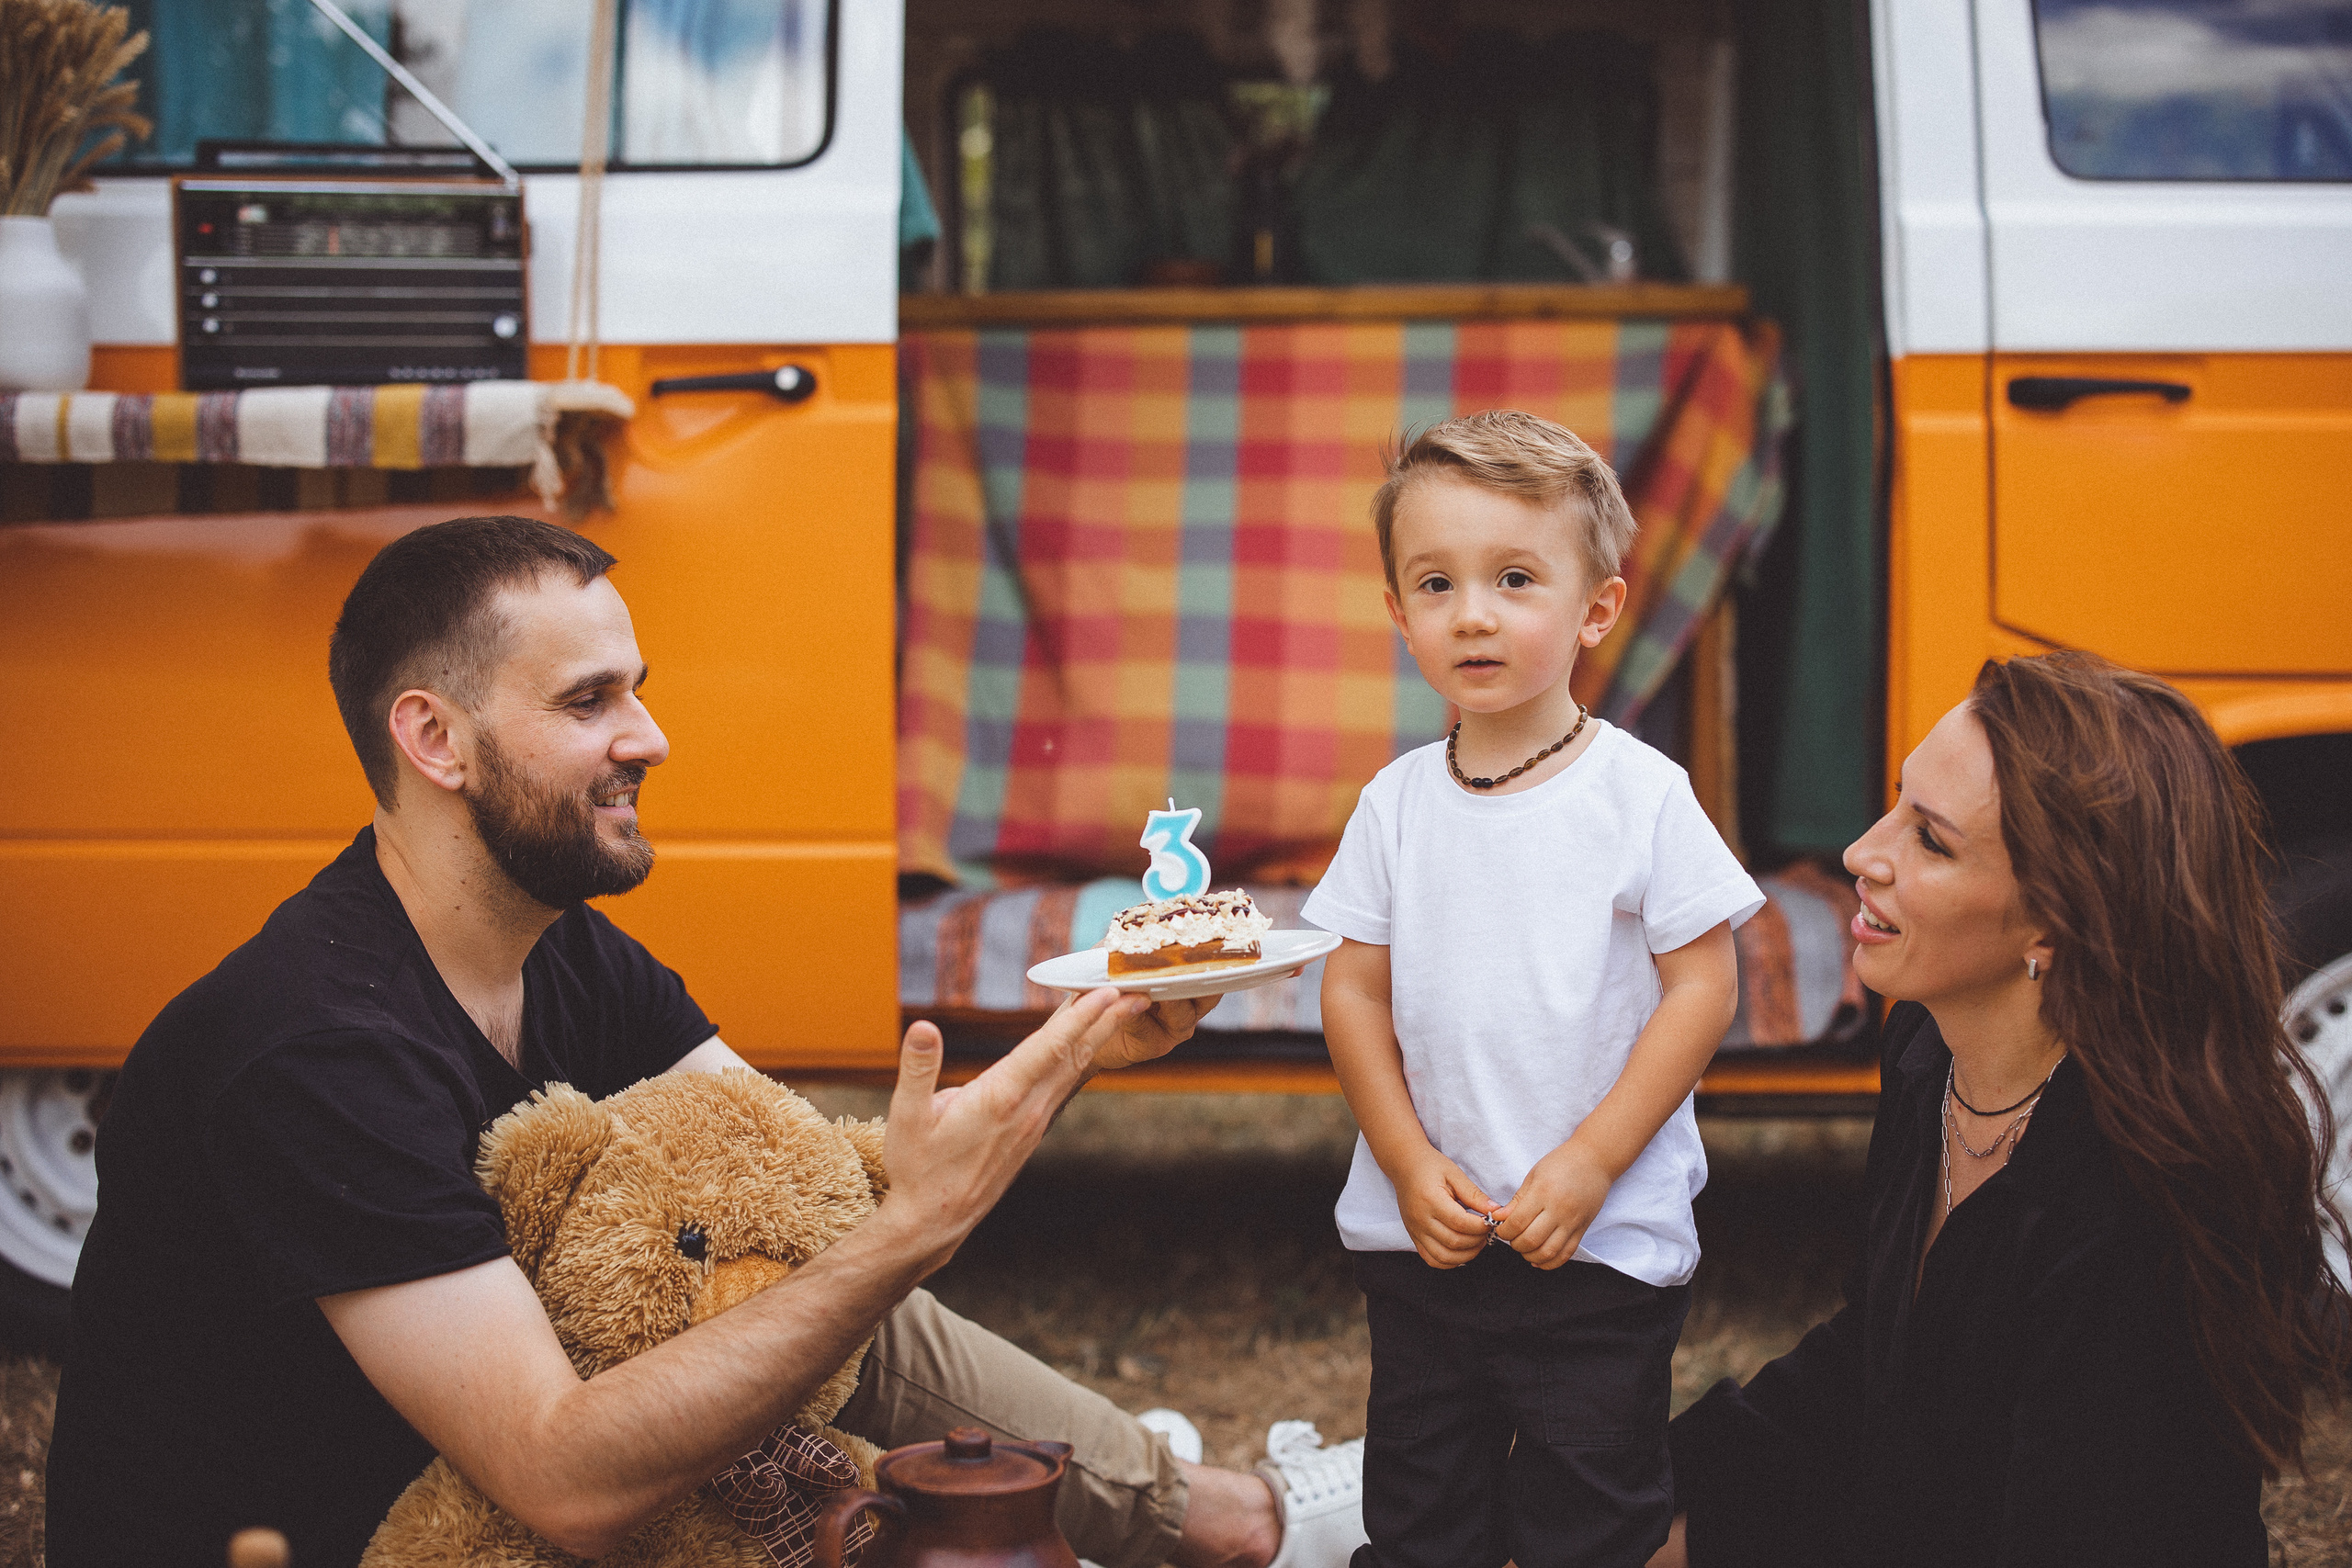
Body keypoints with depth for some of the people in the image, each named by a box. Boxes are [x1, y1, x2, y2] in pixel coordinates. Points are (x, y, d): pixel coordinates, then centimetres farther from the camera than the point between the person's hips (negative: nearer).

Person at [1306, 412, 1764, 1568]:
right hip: (1420, 1237, 3)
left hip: (1604, 1243, -3)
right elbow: (1354, 990, 4)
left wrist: (1589, 1164, -15)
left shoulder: (1640, 794, -10)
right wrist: (1410, 1164, -8)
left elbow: (1702, 990, -10)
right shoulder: (1396, 803, 1)